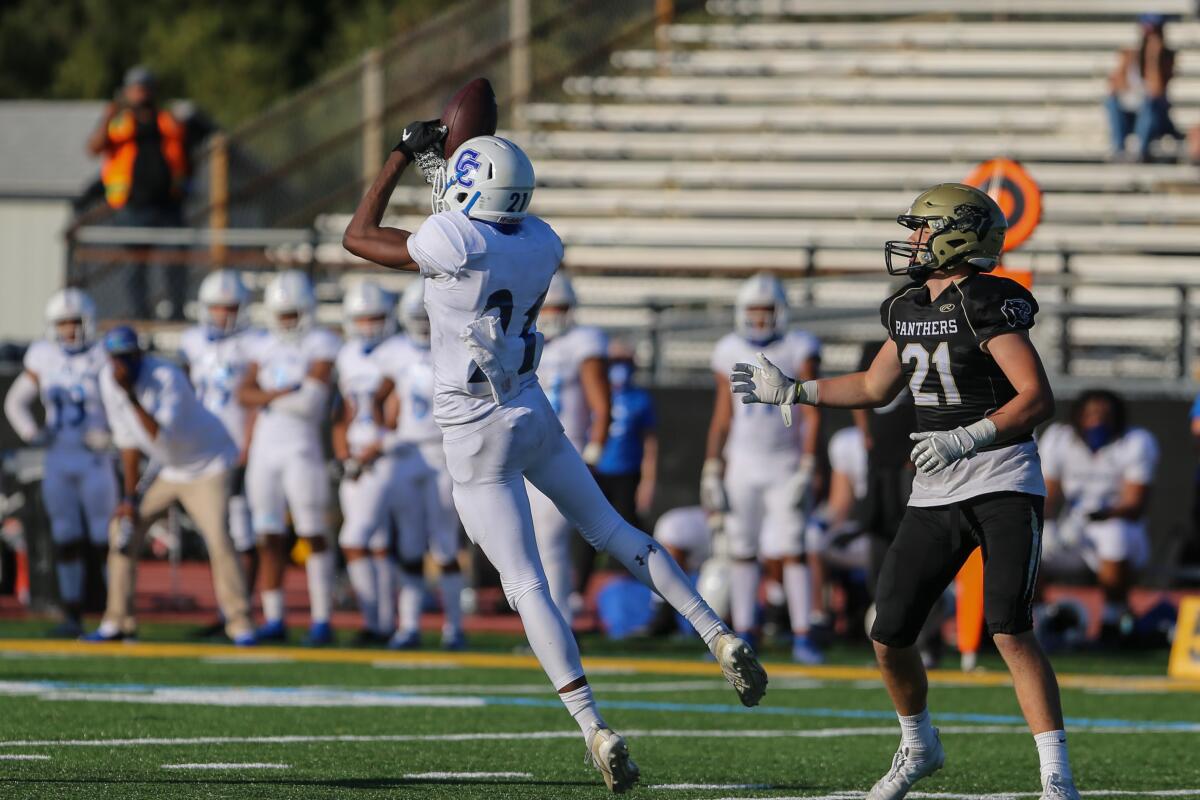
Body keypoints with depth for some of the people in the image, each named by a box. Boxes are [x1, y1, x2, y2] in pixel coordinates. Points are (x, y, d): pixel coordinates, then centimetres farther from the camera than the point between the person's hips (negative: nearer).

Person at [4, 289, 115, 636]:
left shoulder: (104, 360, -7)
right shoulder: (44, 359, 5)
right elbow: (15, 401, 15)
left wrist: (109, 436, -18)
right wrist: (30, 432, -1)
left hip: (95, 461, -4)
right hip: (58, 461, 4)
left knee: (104, 540, -4)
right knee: (65, 540, 5)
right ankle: (72, 615, 10)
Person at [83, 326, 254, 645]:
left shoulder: (167, 378, -29)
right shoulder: (109, 380, -9)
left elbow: (163, 437, -38)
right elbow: (128, 440, 0)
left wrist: (133, 399, -47)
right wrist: (130, 497, -1)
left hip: (207, 463, -7)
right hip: (166, 469, 7)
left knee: (218, 539, -20)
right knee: (123, 529, 2)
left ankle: (239, 624, -12)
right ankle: (118, 621, 9)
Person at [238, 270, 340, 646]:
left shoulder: (321, 344, -3)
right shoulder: (266, 346, 14)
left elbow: (312, 400, -14)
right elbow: (245, 393, 3)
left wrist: (266, 397, -5)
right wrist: (284, 393, -11)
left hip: (302, 449, -5)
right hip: (264, 449, 5)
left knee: (314, 536, -5)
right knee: (268, 539, 4)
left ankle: (322, 620, -4)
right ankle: (273, 620, 8)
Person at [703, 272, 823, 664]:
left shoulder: (798, 350, -5)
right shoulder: (731, 352, 5)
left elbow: (811, 415, -6)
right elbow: (722, 416, 11)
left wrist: (807, 467, -14)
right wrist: (711, 469, 8)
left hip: (785, 466, -3)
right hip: (743, 466, 3)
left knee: (792, 552, -7)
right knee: (742, 551, 4)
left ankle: (802, 637, -6)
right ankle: (743, 636, 10)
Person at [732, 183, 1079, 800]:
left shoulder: (988, 306, -14)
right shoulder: (909, 310, 11)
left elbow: (1038, 399, -20)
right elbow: (874, 389, 26)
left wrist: (967, 438, -28)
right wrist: (791, 392, 26)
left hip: (1003, 485, -8)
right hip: (936, 495, 8)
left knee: (1010, 632, -18)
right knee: (889, 635, 6)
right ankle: (919, 748, 32)